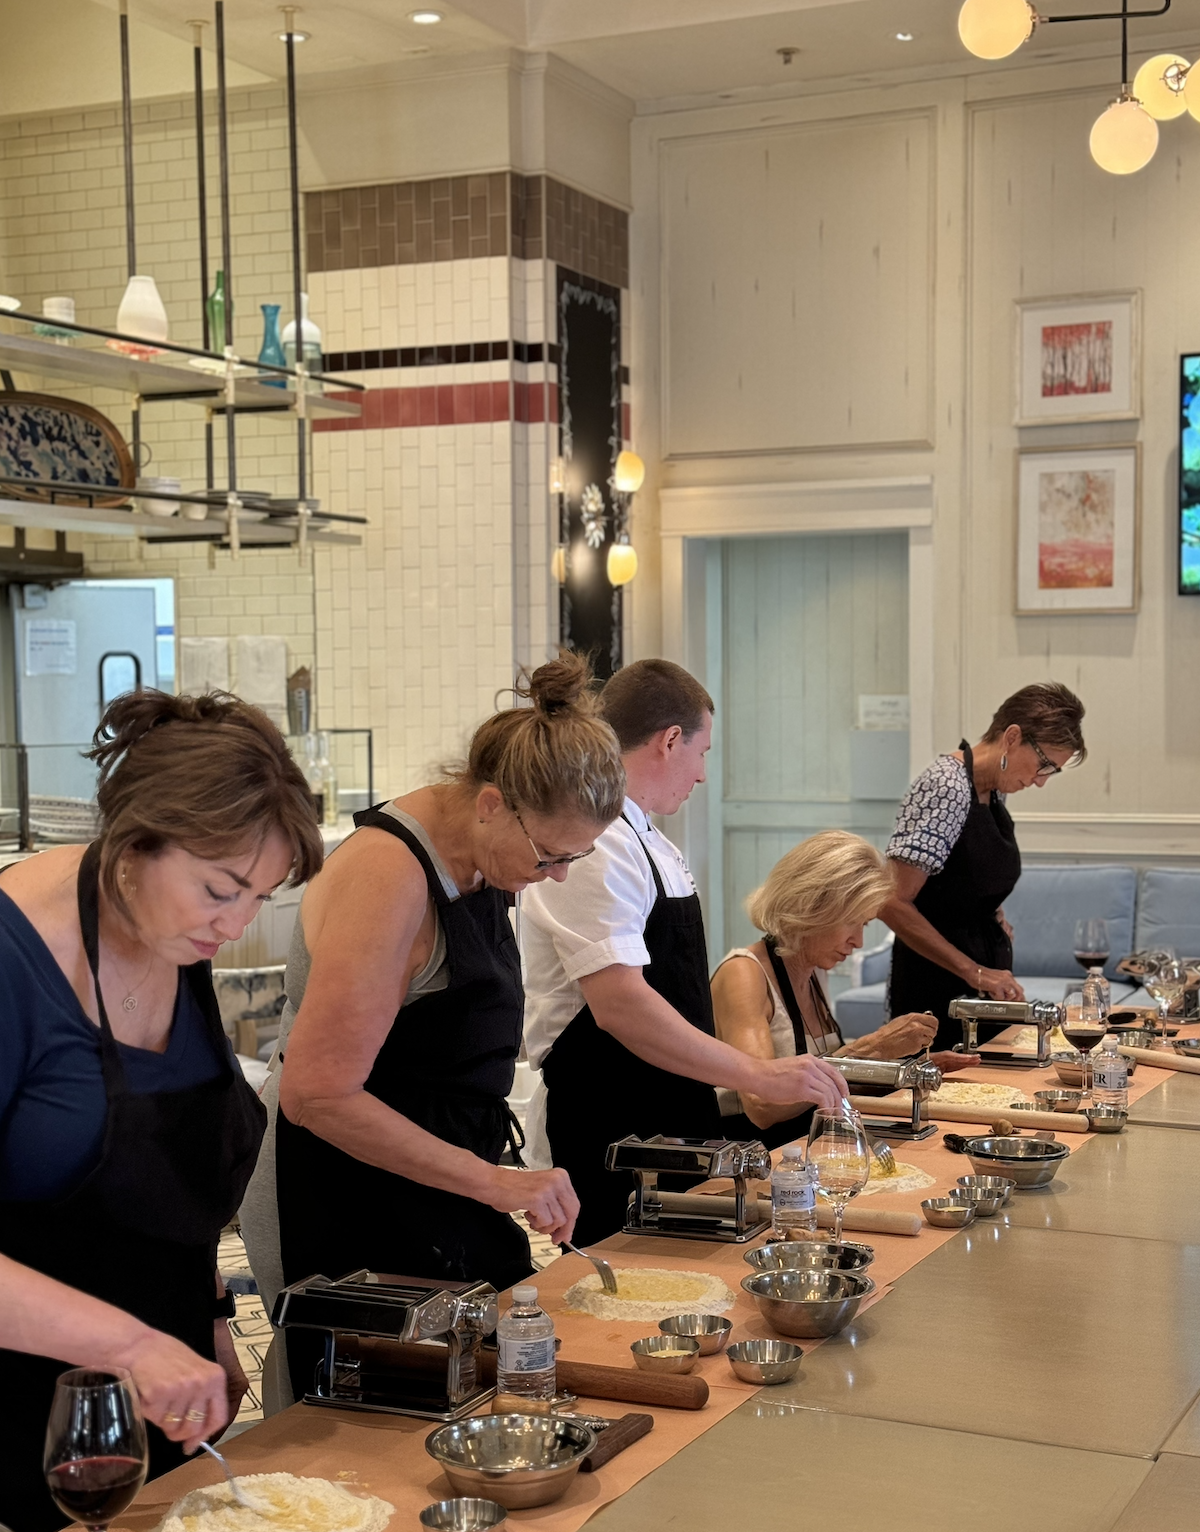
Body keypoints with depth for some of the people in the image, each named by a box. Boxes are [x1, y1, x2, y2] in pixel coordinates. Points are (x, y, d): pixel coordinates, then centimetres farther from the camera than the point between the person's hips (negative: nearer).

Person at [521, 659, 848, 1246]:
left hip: (667, 1122, 10)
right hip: (605, 1130, -10)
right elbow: (621, 1005, -27)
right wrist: (758, 1075, -24)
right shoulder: (594, 845, -18)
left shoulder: (644, 839, 15)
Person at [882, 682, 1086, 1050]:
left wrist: (996, 919, 6)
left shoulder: (995, 792, 9)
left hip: (986, 981, 8)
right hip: (938, 989, -8)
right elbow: (893, 903, -24)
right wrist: (974, 972, -23)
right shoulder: (946, 787, -18)